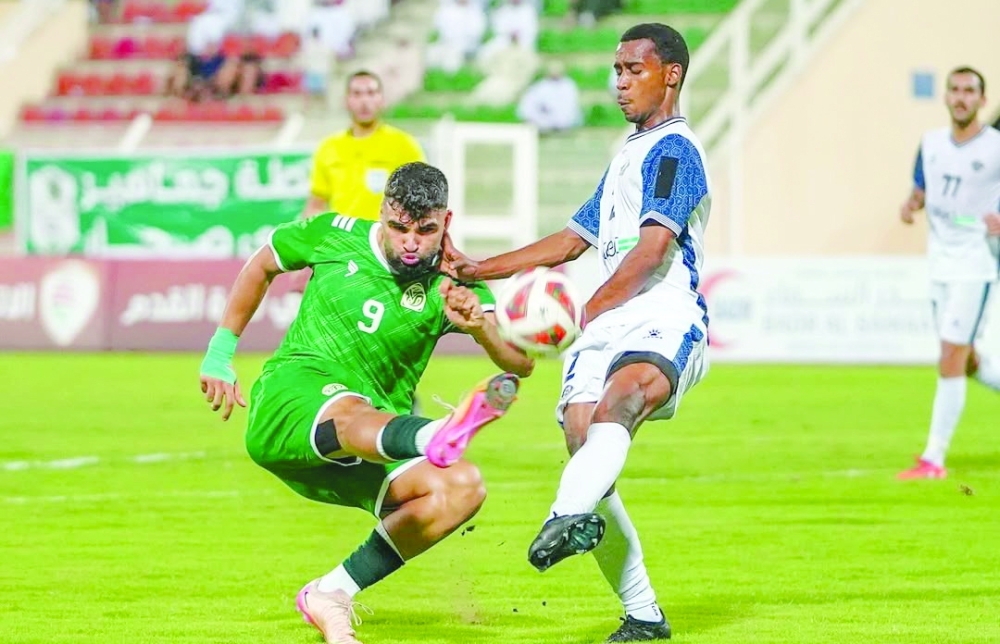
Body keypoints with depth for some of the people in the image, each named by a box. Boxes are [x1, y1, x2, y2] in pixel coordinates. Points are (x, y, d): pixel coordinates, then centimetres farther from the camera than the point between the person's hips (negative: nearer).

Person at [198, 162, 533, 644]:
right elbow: (262, 265, 24)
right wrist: (220, 353, 21)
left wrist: (479, 325, -33)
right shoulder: (335, 235, 4)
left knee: (463, 488, -25)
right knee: (350, 412, -40)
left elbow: (519, 365, -12)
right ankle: (438, 437, -80)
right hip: (288, 398, -3)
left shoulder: (452, 283, 2)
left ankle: (330, 595, -16)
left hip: (373, 452, 3)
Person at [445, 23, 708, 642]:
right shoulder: (627, 156, 29)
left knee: (614, 405, -36)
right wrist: (478, 270, 30)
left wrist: (594, 309, -6)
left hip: (664, 321, -9)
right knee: (584, 449, -5)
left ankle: (569, 519, -65)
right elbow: (572, 240, 35)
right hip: (608, 330, 9)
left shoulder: (674, 149, -1)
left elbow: (652, 247, -14)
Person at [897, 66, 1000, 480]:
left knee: (951, 361, -10)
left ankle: (934, 459, -7)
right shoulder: (931, 143, 7)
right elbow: (920, 192, 18)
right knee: (966, 362, 12)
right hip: (940, 263, 6)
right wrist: (909, 207, -5)